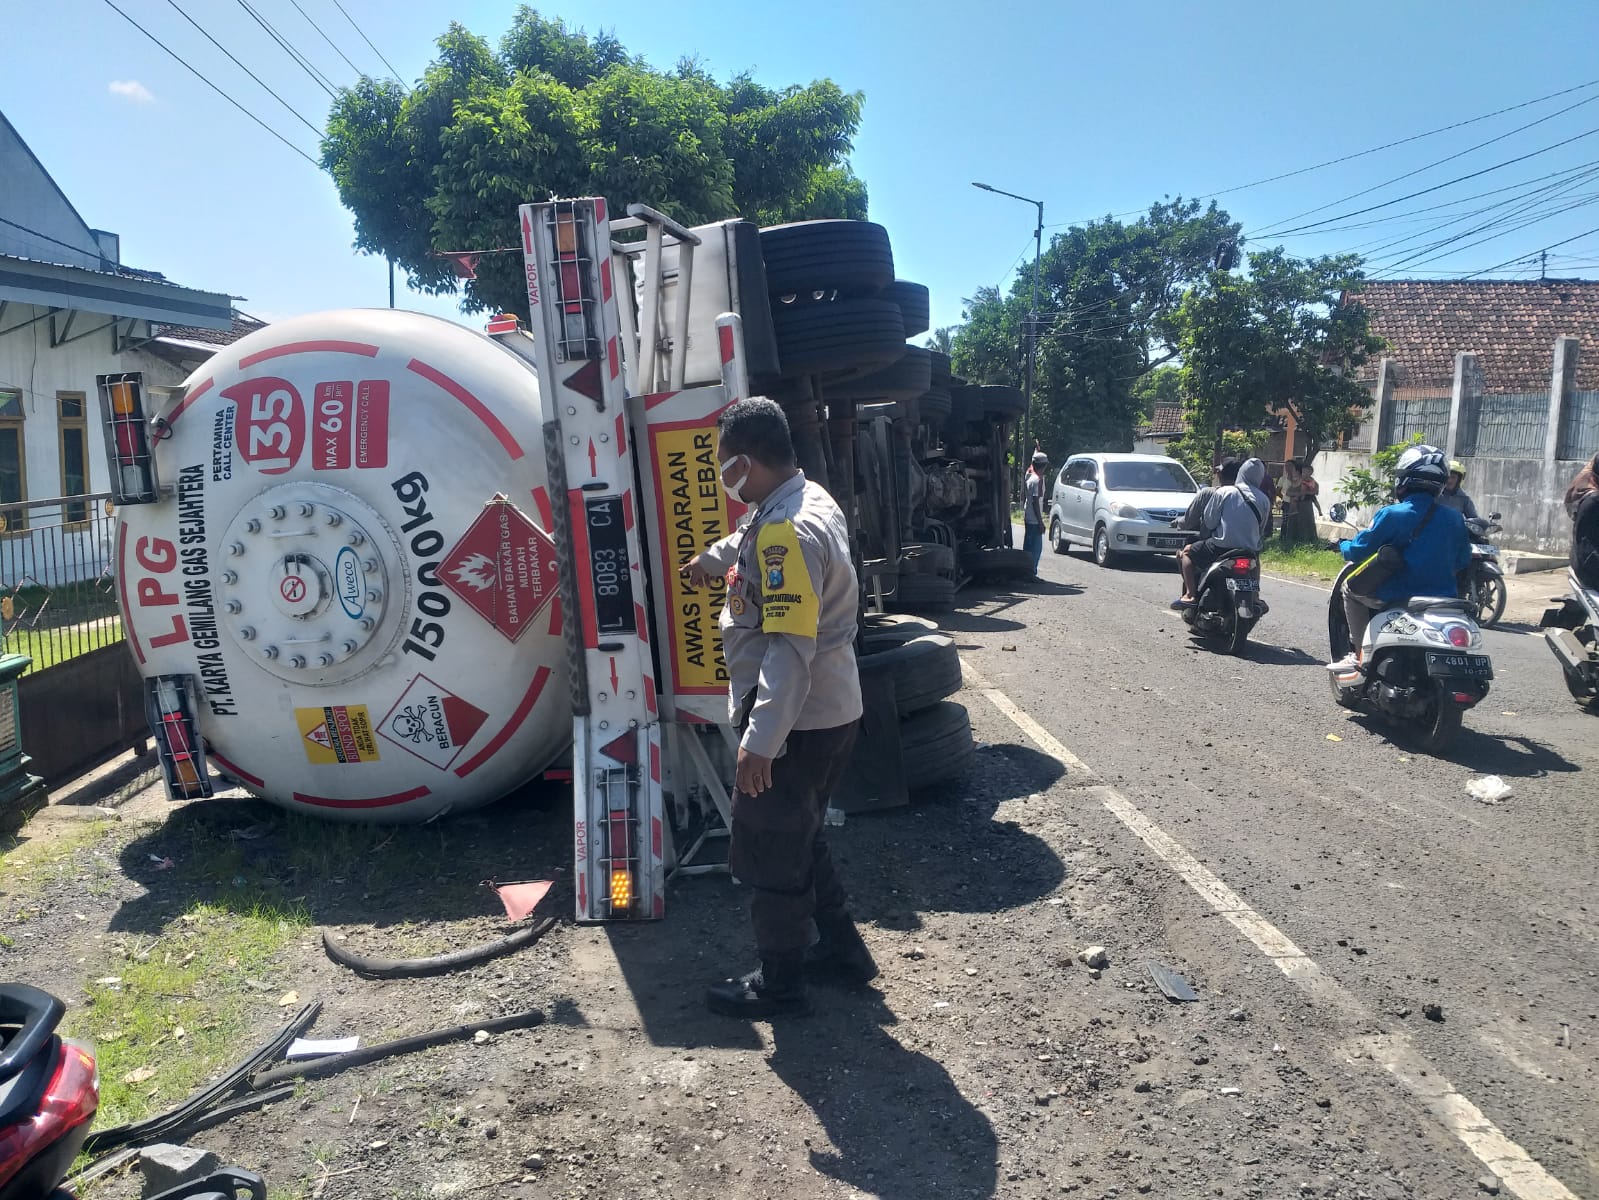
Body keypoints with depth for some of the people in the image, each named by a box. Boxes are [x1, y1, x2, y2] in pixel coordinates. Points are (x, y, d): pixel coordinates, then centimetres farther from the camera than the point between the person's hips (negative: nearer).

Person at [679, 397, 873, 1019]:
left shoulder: (787, 534, -25)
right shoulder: (811, 500, 7)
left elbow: (790, 650, -30)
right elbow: (751, 539, 30)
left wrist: (759, 743, -29)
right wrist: (710, 558, 48)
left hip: (795, 725, -10)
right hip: (831, 712, 10)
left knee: (769, 855, 7)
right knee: (801, 837, 25)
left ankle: (780, 986, 24)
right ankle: (842, 947, 39)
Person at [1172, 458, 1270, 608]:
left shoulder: (1223, 492, -3)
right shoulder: (1264, 500, 9)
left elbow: (1209, 522, -3)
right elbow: (1261, 531, 11)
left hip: (1224, 546, -5)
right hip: (1251, 551, 5)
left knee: (1185, 552, 15)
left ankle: (1190, 595, 0)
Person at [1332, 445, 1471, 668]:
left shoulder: (1391, 515, -14)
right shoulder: (1455, 519, 1)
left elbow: (1359, 551, -9)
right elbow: (1462, 562, 12)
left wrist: (1344, 546, 13)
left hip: (1397, 599, -5)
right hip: (1443, 601, 5)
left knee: (1351, 588, 18)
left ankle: (1359, 654, 11)